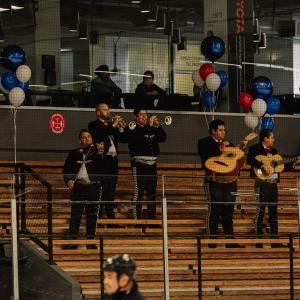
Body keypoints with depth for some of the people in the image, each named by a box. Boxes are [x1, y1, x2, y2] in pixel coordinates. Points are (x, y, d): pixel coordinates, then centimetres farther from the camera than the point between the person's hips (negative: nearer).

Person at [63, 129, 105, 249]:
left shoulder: (96, 152, 5)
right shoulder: (74, 153, 10)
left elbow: (101, 166, -10)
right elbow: (66, 168, 11)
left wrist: (99, 152, -21)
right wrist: (68, 180, -5)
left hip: (93, 186, -1)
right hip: (78, 186, 1)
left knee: (92, 214, 1)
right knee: (75, 214, 0)